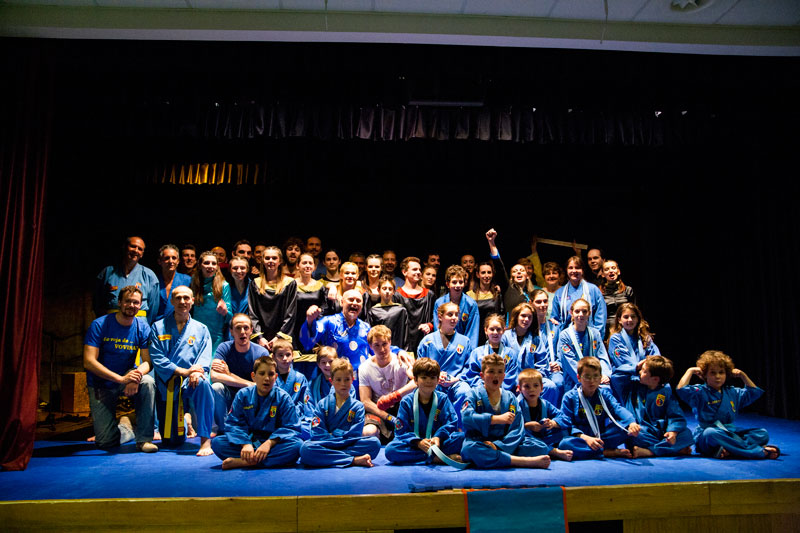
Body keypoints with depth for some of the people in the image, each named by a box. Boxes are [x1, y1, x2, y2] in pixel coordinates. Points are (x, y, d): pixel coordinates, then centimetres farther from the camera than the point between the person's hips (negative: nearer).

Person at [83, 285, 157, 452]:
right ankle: (124, 427, 27)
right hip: (101, 384, -2)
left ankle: (144, 438, -21)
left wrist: (136, 375, -34)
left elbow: (147, 361, -9)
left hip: (127, 375, 2)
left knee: (148, 382, -34)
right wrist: (121, 379, -33)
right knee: (105, 442, -10)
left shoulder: (142, 327, -6)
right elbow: (88, 362, -21)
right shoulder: (99, 325, -13)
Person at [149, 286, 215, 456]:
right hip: (167, 386, 1)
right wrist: (183, 371, -17)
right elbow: (156, 357, -4)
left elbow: (205, 357, -1)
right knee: (172, 441, 0)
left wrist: (197, 372, -25)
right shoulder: (158, 327, 8)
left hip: (190, 383, 0)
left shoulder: (201, 329, 10)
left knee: (202, 383, -39)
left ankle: (205, 439, -31)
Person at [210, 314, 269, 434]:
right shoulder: (224, 348, -9)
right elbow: (214, 376, -25)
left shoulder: (262, 353, -11)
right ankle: (222, 430, -9)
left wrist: (229, 374, -17)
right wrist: (249, 384, -29)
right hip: (228, 400, 1)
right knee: (216, 387, -28)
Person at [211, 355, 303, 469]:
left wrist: (269, 443, -24)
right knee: (217, 442, -19)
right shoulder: (243, 395, 2)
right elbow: (233, 423, -3)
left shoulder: (283, 398, -3)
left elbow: (291, 428, -9)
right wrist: (245, 444, -21)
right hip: (248, 440, 1)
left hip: (274, 441, -1)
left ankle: (243, 462, -32)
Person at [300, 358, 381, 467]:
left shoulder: (358, 406, 11)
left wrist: (333, 433, -7)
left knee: (374, 443, -26)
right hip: (326, 445, 0)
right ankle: (354, 460, -32)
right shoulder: (322, 405, 10)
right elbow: (318, 434, -3)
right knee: (306, 448, -33)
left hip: (349, 445, 1)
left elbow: (355, 435, -1)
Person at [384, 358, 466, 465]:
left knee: (461, 437, -25)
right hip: (414, 446, 0)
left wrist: (438, 437, -21)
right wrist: (418, 442, -23)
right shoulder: (407, 402, 3)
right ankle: (436, 458, -31)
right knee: (390, 450, -32)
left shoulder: (443, 399, 7)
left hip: (438, 443, 0)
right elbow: (401, 431, -4)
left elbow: (451, 423, -1)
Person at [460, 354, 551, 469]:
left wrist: (498, 446, -18)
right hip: (479, 442, -3)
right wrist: (498, 419, -27)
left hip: (504, 444, 3)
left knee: (541, 447, -14)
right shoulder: (474, 394, 4)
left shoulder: (510, 398, 11)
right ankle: (527, 461, -33)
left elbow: (516, 429, 0)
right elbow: (467, 417, -16)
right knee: (469, 448, -38)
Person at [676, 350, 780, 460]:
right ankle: (760, 451, -37)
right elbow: (681, 389, -21)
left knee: (763, 433, -12)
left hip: (731, 434, 6)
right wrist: (690, 371, -9)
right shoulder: (700, 392, -2)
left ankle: (728, 450, -34)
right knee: (711, 433, -41)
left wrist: (742, 375, 20)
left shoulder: (733, 393, 19)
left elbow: (755, 392, 31)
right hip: (705, 438, -6)